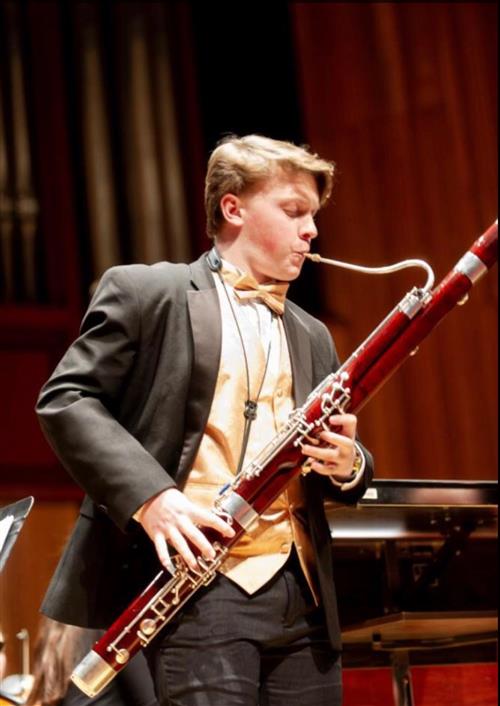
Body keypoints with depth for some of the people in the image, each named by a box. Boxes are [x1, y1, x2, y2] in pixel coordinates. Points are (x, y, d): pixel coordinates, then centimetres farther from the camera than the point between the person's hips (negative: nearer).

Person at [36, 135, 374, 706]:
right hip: (200, 586, -6)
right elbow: (64, 401, -3)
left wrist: (348, 464, 0)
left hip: (302, 593, 6)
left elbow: (342, 464, 26)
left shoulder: (312, 337, 23)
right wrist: (150, 496, -16)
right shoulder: (145, 293, 5)